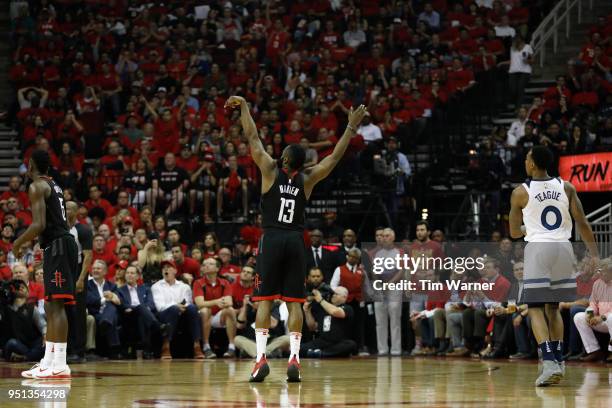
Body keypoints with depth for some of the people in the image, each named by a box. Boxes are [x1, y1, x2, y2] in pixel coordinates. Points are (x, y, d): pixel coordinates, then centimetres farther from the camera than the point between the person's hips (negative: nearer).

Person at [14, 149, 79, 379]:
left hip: (57, 247, -10)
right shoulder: (54, 186, 22)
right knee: (51, 306, 14)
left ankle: (59, 365, -21)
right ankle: (48, 362, 17)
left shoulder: (36, 187, -7)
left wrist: (18, 244, -5)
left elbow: (39, 225, -18)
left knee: (56, 305, -14)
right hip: (63, 243, 10)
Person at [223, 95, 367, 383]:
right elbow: (335, 156, 10)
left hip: (272, 240, -2)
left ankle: (261, 358, -14)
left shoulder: (271, 171, -1)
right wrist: (351, 128, 17)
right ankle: (294, 359, -7)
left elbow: (253, 137, 3)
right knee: (294, 302, 3)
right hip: (296, 242, 2)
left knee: (264, 300, -3)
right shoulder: (307, 179, 4)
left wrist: (244, 106, 10)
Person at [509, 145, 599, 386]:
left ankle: (550, 361, -20)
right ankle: (558, 359, 17)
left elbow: (514, 233, 8)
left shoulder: (520, 193, -2)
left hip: (538, 249, -4)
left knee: (535, 308, -1)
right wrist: (594, 255, 3)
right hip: (564, 249, 4)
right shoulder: (566, 188, 5)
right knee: (553, 307, 20)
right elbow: (582, 224, 1)